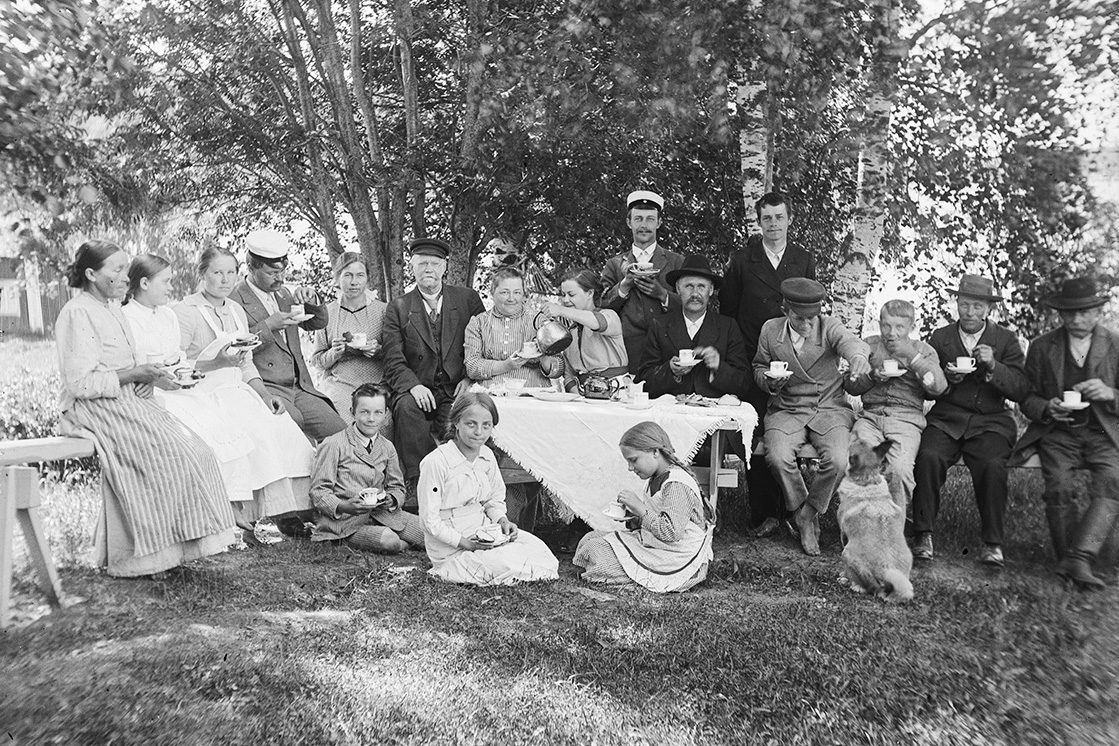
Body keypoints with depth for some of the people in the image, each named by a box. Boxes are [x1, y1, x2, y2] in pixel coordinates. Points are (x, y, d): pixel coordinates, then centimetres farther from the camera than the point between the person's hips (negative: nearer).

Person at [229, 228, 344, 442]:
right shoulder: (234, 300, -4)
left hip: (299, 388, 7)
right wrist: (268, 326, -18)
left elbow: (318, 322, 21)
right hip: (263, 388, -6)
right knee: (293, 421, -36)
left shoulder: (283, 293, 18)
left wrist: (311, 300, 1)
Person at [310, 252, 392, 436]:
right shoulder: (327, 312, 7)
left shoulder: (383, 310, 5)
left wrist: (379, 350, -9)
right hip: (338, 385, 0)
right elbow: (316, 360, 13)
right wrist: (334, 353, -7)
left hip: (377, 385, 0)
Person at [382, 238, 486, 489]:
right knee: (406, 407, -32)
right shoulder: (398, 308, 8)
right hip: (418, 391, 1)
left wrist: (470, 377, -6)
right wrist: (414, 386, -18)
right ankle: (418, 483, -27)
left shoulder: (468, 299, 10)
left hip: (457, 391, 0)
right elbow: (394, 362, 0)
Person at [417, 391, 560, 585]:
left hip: (483, 531, 7)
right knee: (509, 564, -23)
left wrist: (502, 520, -5)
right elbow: (431, 520, -18)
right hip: (451, 546, -6)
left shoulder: (487, 456, 1)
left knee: (536, 546, -11)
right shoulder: (436, 462, -21)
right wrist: (465, 543, -23)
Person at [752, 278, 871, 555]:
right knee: (778, 458, -27)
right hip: (786, 410, 1)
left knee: (838, 461, -27)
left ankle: (810, 512, 3)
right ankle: (801, 515, 2)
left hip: (831, 408, -1)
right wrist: (769, 380, -10)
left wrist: (858, 356, -53)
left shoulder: (830, 327, -4)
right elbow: (759, 367, 15)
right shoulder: (770, 330, 2)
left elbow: (848, 341, -27)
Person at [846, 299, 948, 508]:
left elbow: (938, 388, -3)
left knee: (899, 468, -30)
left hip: (906, 418, -2)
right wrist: (872, 377, -4)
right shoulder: (869, 346, 17)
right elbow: (851, 386, 16)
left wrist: (912, 356, -8)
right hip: (870, 415, 2)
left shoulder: (923, 350, 13)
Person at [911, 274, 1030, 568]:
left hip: (990, 421, -1)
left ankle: (993, 543, -15)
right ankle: (923, 535, -18)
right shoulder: (940, 337, 12)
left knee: (992, 465, -30)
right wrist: (947, 378, -11)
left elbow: (1021, 389, 0)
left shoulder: (1005, 340, 10)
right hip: (945, 419, 1)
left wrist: (993, 365, -15)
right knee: (928, 457, -28)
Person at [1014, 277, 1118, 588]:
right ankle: (1071, 561, -13)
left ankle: (1078, 558, -32)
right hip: (1057, 433, 0)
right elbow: (1027, 399, 9)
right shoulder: (1042, 347, 6)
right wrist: (1048, 409, -13)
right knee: (1059, 485, -25)